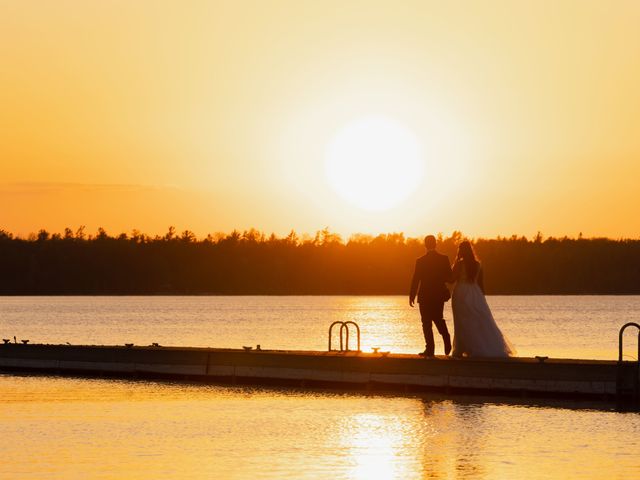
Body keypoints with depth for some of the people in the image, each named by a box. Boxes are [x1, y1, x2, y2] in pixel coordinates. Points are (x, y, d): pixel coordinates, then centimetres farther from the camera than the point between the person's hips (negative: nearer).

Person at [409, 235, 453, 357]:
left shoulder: (420, 261, -10)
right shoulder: (444, 259, -4)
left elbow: (415, 280, -7)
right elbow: (450, 278, -2)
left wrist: (412, 296, 2)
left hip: (425, 296, -3)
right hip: (439, 295, 3)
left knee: (427, 322, 3)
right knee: (439, 319, 20)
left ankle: (430, 349, -2)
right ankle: (447, 340, -1)